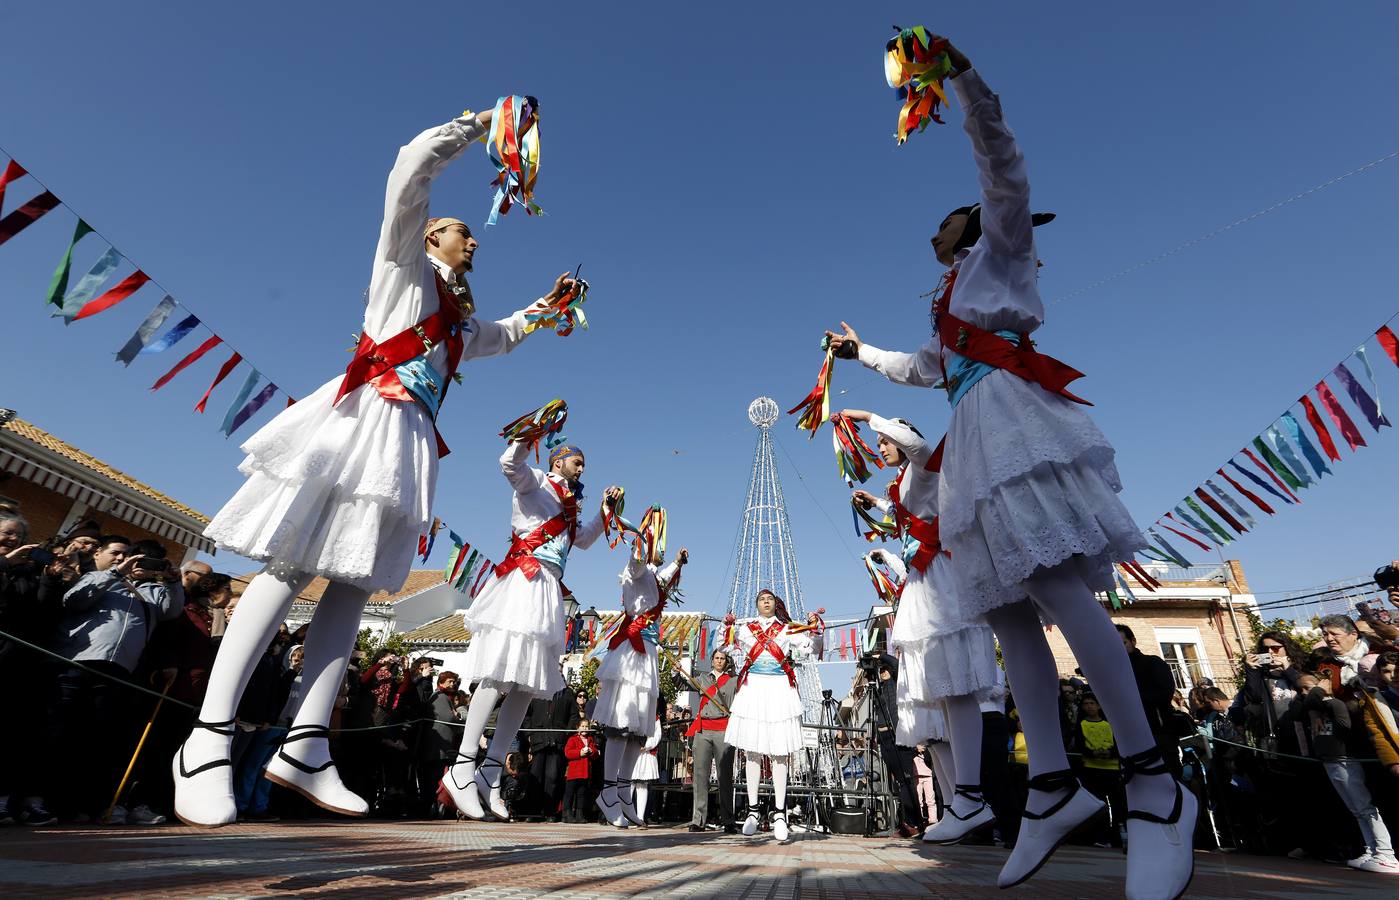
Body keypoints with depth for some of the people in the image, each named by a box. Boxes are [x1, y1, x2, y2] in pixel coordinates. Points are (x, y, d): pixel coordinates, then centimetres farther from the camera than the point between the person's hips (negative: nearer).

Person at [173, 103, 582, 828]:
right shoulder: (404, 263, 13)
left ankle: (305, 749, -2)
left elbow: (502, 335, 49)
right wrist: (477, 127, 9)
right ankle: (208, 739, -9)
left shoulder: (462, 320, 30)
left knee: (355, 582, -2)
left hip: (409, 442, 7)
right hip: (360, 417, -7)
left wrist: (545, 307, 44)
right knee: (294, 568, -13)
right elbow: (410, 172, 1)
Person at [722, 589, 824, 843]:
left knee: (779, 752, -3)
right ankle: (752, 811, 12)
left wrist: (814, 629, -8)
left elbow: (808, 651, 6)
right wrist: (728, 627, -7)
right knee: (751, 751, 3)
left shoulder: (788, 629, 11)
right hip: (752, 689, 1)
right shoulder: (745, 627, 13)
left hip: (779, 690, -1)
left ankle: (779, 813, 0)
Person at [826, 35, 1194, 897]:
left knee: (1055, 585, -22)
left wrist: (962, 73, -2)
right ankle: (1055, 783, -4)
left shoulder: (1001, 248, 19)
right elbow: (923, 369, 43)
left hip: (1012, 412, -7)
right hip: (975, 435, 8)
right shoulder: (952, 306, 36)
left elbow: (1003, 165, 4)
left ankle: (1154, 783, -15)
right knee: (1008, 607, -5)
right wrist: (862, 351, 52)